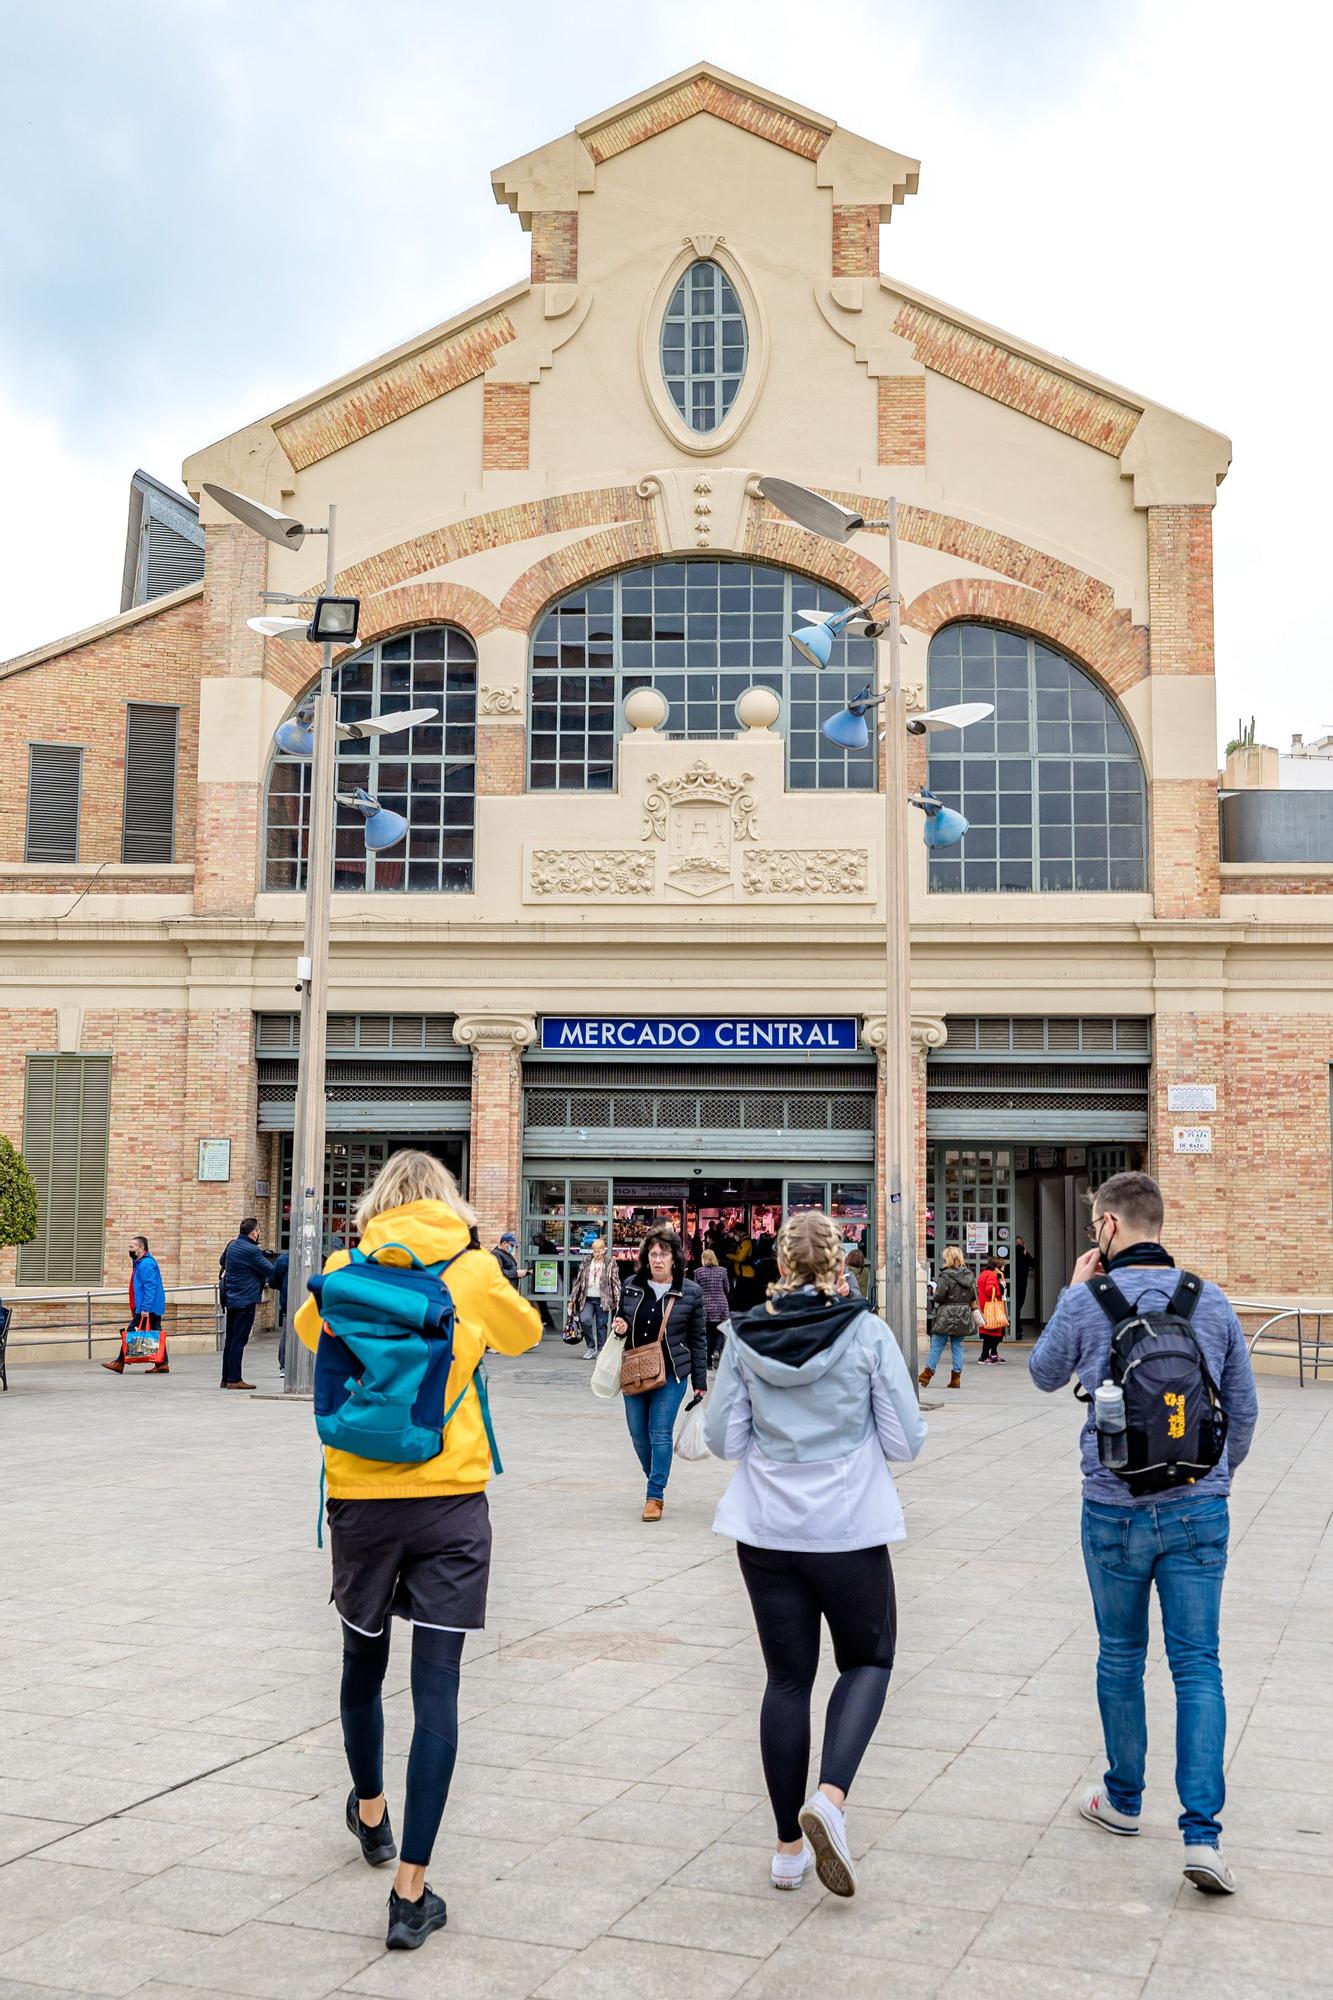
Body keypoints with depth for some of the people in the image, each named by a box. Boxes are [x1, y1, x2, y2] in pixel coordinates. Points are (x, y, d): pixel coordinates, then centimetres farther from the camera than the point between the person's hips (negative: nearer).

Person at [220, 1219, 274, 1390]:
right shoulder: (252, 1250, -17)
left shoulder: (232, 1246, 9)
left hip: (230, 1299, 9)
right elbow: (270, 1270, -12)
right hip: (246, 1300, -9)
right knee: (239, 1340, -5)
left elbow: (223, 1261, 28)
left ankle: (226, 1378, 17)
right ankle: (234, 1379, -3)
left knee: (230, 1339, 12)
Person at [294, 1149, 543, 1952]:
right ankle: (412, 1892, -1)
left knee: (363, 1660, 23)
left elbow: (308, 1328, 22)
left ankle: (371, 1811, 46)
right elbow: (526, 1334, 17)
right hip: (450, 1499, -2)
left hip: (361, 1498, 2)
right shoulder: (475, 1269, -2)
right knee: (437, 1688, 0)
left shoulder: (345, 1269, 1)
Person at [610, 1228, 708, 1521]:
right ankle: (656, 1480, 32)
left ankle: (655, 1495, 2)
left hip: (671, 1373, -4)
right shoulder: (631, 1285, 3)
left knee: (660, 1432, -7)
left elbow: (698, 1339, 1)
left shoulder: (690, 1293, -6)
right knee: (638, 1433, 9)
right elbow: (622, 1319, 20)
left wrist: (700, 1382, 1)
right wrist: (619, 1327, -6)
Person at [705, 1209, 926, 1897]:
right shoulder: (867, 1333, -9)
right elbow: (905, 1441, -6)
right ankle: (830, 1795, -7)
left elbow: (722, 1439, 1)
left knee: (787, 1677, 12)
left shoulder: (745, 1337, -4)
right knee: (867, 1661, 16)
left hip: (766, 1530, 2)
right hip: (850, 1529, -2)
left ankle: (788, 1847, 16)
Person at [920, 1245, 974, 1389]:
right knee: (957, 1346, 10)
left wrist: (935, 1290, 3)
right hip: (963, 1317, 5)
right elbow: (973, 1297, 10)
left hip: (946, 1317, -5)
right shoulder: (969, 1275, 4)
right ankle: (956, 1377, 8)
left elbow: (939, 1297, -16)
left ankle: (928, 1373, 12)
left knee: (937, 1345, 5)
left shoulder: (945, 1276, -14)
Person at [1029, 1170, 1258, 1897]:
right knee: (1198, 1665, 4)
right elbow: (1244, 1409, 7)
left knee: (1121, 1657, 15)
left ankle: (1123, 1798, 31)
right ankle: (1202, 1832, -4)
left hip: (1117, 1510, -2)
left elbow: (1044, 1374, 9)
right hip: (1199, 1509, 2)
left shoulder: (1088, 1303, -10)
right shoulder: (1212, 1302, -1)